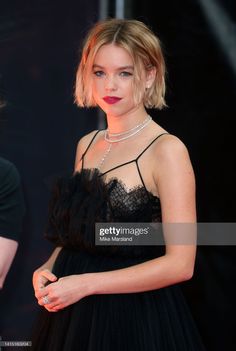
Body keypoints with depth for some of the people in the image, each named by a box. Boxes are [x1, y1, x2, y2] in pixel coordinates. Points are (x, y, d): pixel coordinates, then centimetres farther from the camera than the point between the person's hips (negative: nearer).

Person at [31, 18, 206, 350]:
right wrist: (47, 270, -2)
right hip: (72, 315, 6)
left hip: (137, 320, -6)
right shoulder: (86, 145, 7)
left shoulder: (167, 149, -13)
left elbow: (180, 264, -17)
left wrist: (84, 284, -18)